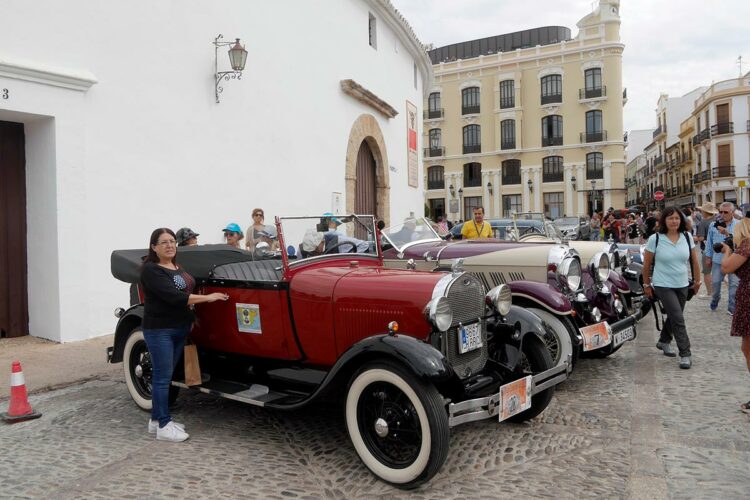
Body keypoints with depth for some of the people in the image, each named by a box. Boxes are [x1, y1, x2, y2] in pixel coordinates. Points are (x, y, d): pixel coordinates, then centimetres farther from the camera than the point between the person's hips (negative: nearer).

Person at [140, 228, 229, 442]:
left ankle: (156, 419, 25)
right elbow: (172, 296, -24)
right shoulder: (150, 270, -15)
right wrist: (207, 298, -23)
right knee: (162, 376, -3)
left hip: (179, 328, 8)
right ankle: (164, 426, 5)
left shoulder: (177, 267, 11)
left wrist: (190, 318, 16)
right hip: (159, 329, -8)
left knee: (165, 374, 14)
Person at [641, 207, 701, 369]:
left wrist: (697, 280, 12)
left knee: (673, 316, 17)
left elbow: (694, 260, 8)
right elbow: (646, 264, -4)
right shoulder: (655, 239, -12)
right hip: (663, 286, -4)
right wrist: (647, 284, 1)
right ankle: (685, 354, -1)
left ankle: (664, 341, 40)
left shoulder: (687, 236, -1)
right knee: (678, 318, -9)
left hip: (682, 285, 4)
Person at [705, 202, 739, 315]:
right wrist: (709, 256, 13)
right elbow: (709, 242, 10)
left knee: (734, 284, 2)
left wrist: (727, 233, -29)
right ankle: (715, 301, 37)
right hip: (718, 259, 2)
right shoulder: (713, 225, 2)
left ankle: (732, 308, 14)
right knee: (715, 283, 12)